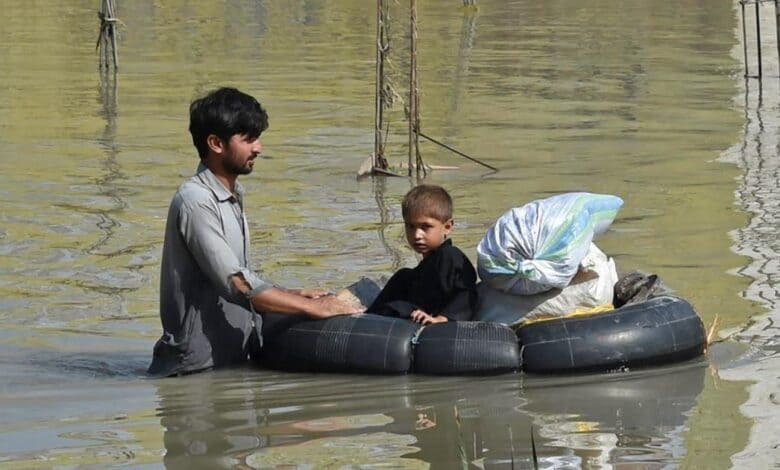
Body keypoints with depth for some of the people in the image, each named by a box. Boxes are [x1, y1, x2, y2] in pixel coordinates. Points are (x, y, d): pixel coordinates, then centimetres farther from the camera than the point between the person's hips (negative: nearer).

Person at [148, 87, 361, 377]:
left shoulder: (232, 198, 17)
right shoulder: (195, 201, -14)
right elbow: (237, 285, -21)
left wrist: (295, 295, 8)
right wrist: (312, 307, -18)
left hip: (231, 361, 9)